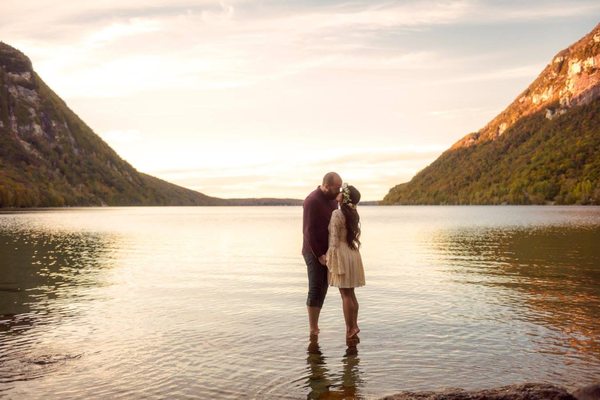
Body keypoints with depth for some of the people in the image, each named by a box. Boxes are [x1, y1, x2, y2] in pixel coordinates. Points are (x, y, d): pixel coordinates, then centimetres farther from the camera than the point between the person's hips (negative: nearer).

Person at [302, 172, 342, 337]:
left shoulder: (332, 199, 9)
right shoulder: (312, 201, -17)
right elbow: (309, 231, -19)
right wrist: (319, 255, -18)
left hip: (328, 252, 8)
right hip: (315, 253, -8)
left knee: (322, 289, 11)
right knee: (315, 290, -3)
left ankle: (315, 326, 19)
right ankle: (313, 330, 6)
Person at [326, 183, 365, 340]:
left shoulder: (337, 214, -15)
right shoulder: (352, 214, 9)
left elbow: (334, 240, -17)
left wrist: (330, 261, -14)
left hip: (342, 255, -8)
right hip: (352, 253, 8)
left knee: (345, 295, -1)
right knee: (351, 294, 14)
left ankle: (350, 329, 4)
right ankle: (353, 327, 20)